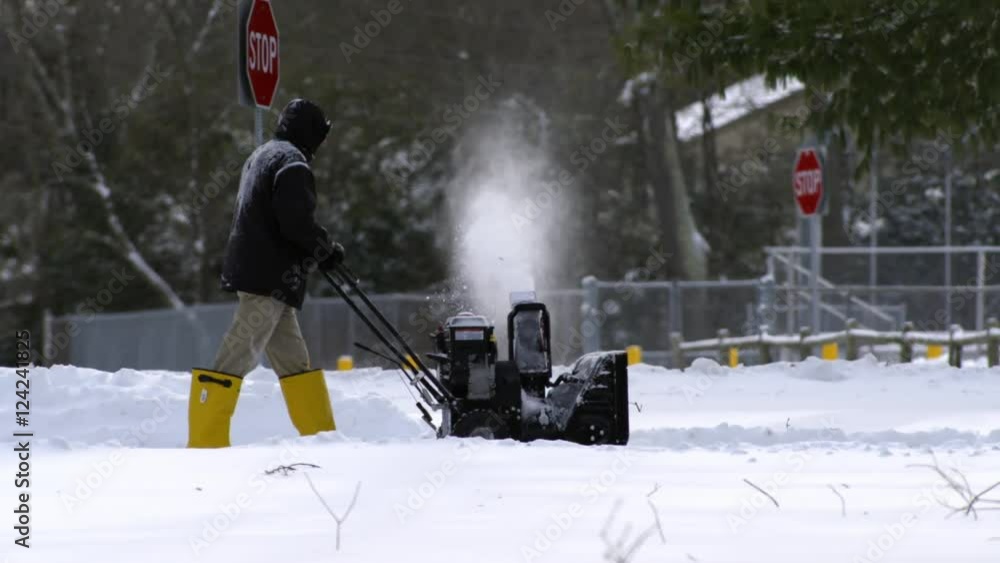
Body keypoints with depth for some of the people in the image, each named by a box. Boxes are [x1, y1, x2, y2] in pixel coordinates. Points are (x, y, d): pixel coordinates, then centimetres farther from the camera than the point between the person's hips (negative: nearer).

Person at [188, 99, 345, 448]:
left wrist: (318, 251, 15)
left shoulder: (261, 157, 21)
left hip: (255, 271, 10)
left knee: (293, 359, 13)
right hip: (270, 277, -10)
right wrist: (327, 249, -3)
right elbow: (295, 222, -21)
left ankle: (321, 435, 18)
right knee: (237, 358, -12)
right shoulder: (292, 162, -10)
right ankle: (205, 442, -14)